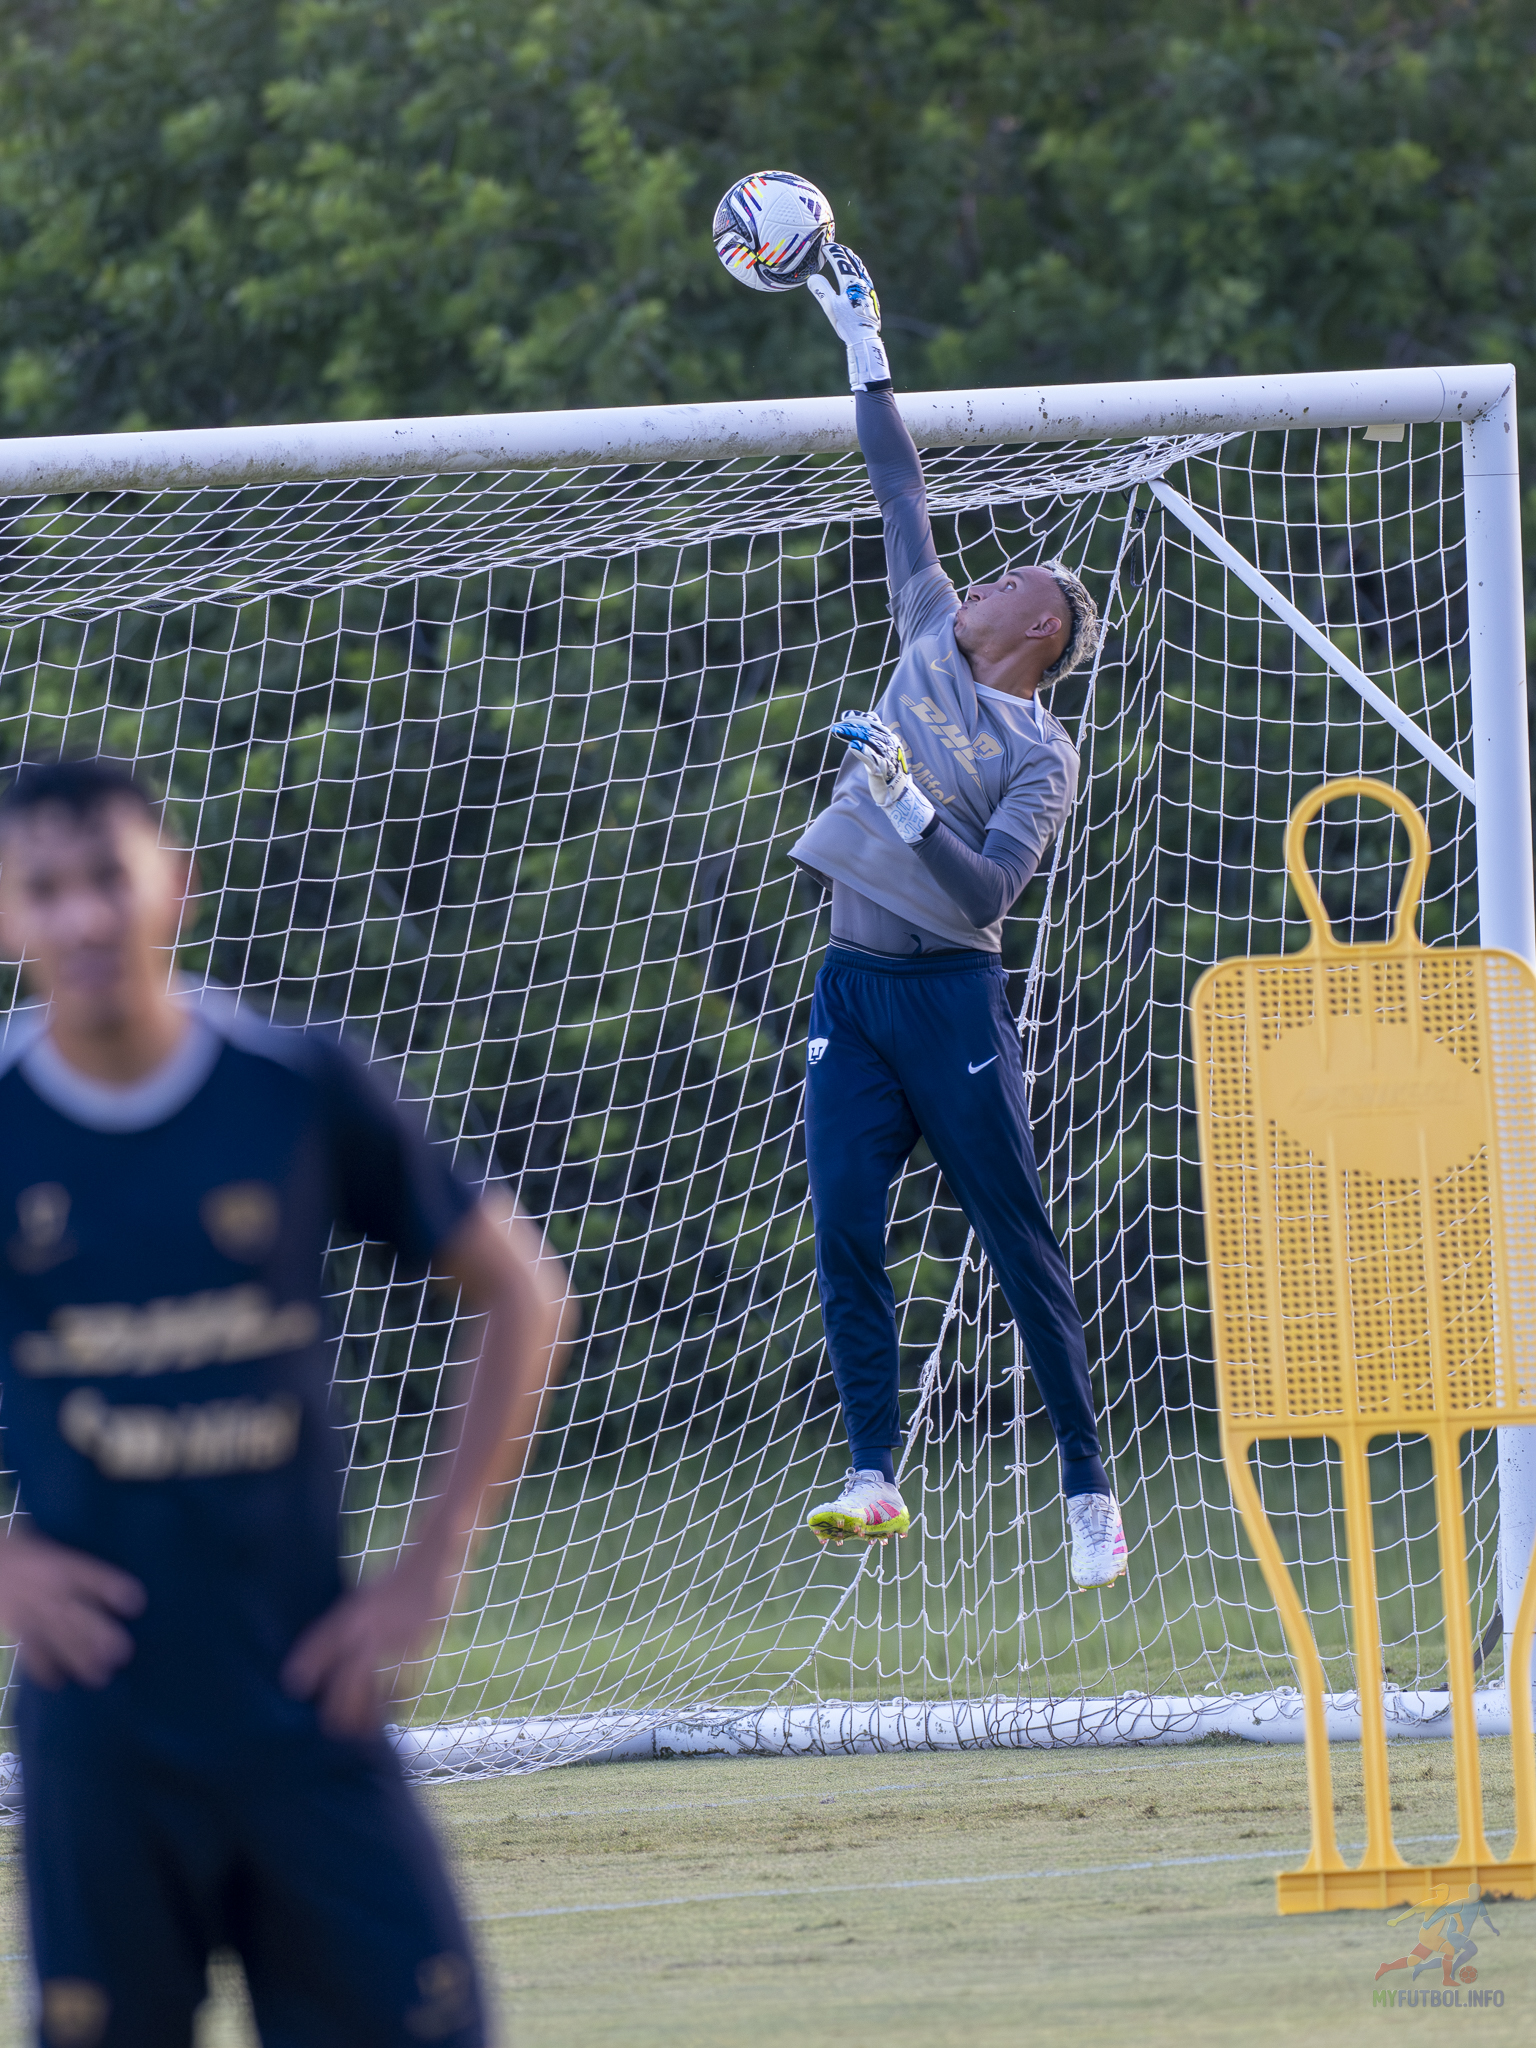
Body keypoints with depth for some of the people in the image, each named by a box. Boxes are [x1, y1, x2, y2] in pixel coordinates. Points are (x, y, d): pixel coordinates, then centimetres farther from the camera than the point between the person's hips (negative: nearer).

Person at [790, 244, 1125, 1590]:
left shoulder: (1043, 760, -6)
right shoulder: (934, 643, 11)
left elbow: (986, 891, -18)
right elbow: (905, 501, 18)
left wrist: (905, 803, -28)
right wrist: (865, 354, 21)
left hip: (951, 996, -6)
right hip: (854, 987, 6)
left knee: (1022, 1249, -3)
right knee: (846, 1235, -5)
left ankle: (1090, 1487, 2)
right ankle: (875, 1477, -6)